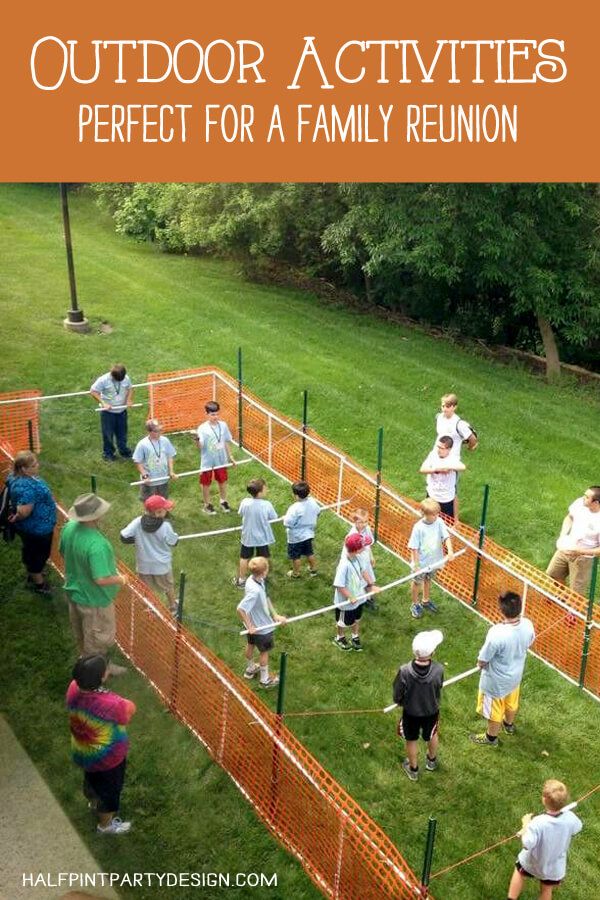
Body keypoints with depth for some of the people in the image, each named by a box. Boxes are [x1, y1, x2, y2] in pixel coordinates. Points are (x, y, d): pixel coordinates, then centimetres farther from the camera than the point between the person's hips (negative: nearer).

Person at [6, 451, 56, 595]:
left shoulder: (16, 476, -7)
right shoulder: (27, 487, -38)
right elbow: (24, 512, -39)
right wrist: (16, 518, -19)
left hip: (29, 528, 9)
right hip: (38, 528, -9)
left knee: (29, 551, 30)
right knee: (39, 555, 15)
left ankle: (31, 576, 53)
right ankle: (38, 583, 38)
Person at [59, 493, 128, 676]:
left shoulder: (69, 528, -14)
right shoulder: (96, 544, -39)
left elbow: (63, 553, 5)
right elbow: (101, 579, -35)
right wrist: (121, 579, -16)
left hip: (75, 591, 8)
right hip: (94, 599, -8)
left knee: (82, 636, 30)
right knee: (98, 639, 17)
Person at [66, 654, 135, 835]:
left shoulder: (74, 688, -23)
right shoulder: (110, 704, -42)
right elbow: (130, 709, -18)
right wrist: (123, 704, -2)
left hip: (81, 750, 6)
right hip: (106, 757, -6)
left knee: (92, 778, 36)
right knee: (110, 789, 24)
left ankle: (94, 803, 65)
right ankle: (105, 825, 49)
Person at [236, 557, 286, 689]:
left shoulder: (254, 579, -14)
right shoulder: (255, 590, -41)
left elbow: (265, 598, -2)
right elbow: (240, 609, -39)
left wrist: (275, 615, -2)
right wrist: (249, 626, -26)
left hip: (254, 623, 8)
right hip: (261, 627, -8)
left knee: (251, 644, 29)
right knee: (264, 652, 15)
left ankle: (250, 669, 54)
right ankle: (265, 680, 36)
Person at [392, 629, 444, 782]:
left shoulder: (404, 672, -35)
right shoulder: (438, 670, -33)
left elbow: (397, 696, -18)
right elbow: (438, 689, -11)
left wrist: (401, 702, 6)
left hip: (411, 712, -1)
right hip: (432, 711, 1)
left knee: (411, 740, 26)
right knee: (432, 735, 32)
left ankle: (413, 770, 49)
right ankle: (432, 761, 58)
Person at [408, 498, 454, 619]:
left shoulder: (439, 522, -15)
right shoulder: (418, 527, -26)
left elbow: (446, 537, -17)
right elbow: (413, 547, -20)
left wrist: (450, 551, -34)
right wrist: (416, 564, -19)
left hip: (433, 561, 4)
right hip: (421, 562, -4)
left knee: (428, 580, 26)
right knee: (417, 582, 17)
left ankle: (426, 600, 49)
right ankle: (415, 604, 37)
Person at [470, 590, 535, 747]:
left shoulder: (497, 633, -42)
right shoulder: (527, 625, -23)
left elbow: (482, 661, -27)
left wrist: (481, 663, -3)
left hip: (496, 681, -6)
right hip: (515, 675, 6)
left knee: (494, 710, 22)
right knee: (511, 703, 35)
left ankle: (491, 738, 46)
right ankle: (509, 725, 62)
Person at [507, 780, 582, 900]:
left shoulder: (537, 823, -41)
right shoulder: (570, 818, -28)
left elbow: (527, 844, -32)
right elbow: (577, 828, -4)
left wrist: (526, 825, -18)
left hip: (532, 862, -2)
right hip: (554, 867, 2)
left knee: (519, 872, 31)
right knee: (546, 890, 28)